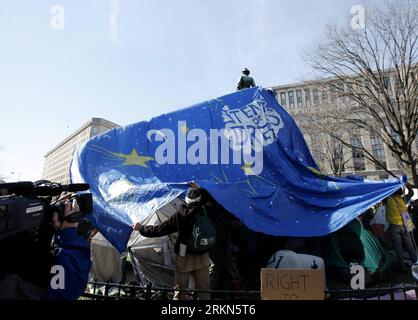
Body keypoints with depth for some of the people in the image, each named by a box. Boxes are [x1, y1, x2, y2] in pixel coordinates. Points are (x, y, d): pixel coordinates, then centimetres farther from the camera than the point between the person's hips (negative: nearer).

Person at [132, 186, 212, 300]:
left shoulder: (181, 213, -16)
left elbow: (161, 229, -9)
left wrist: (142, 228, 4)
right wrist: (199, 189, 16)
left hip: (184, 257, -2)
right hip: (203, 257, 2)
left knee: (180, 290, 14)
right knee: (204, 289, 16)